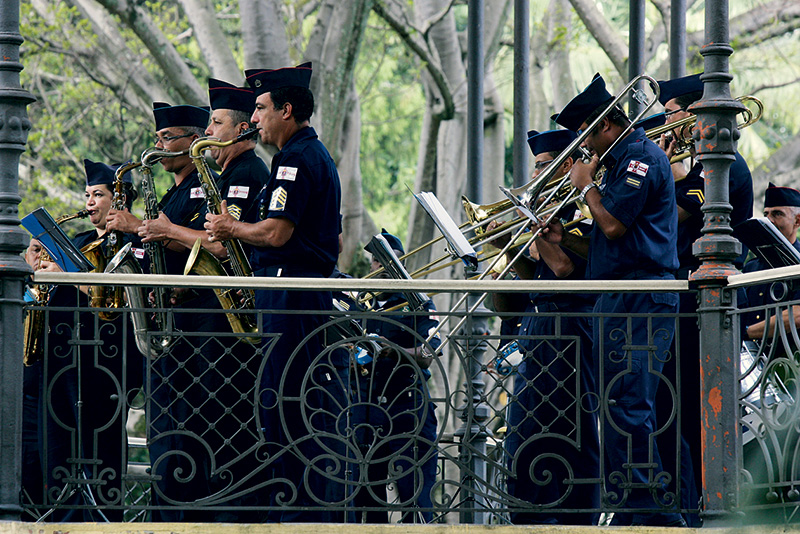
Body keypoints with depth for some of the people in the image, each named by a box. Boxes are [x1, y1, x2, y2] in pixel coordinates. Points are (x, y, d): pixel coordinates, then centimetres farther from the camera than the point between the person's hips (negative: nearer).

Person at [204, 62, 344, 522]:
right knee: (301, 407, 10)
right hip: (314, 286, 11)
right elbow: (334, 242, 24)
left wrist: (232, 229, -3)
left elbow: (276, 233, -21)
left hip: (290, 291, -11)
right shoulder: (319, 156, 21)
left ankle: (301, 512, -11)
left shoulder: (296, 159, -12)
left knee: (288, 405, -10)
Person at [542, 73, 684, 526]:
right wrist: (564, 238, 14)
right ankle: (630, 513, 10)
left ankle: (651, 513, -17)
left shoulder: (642, 157, -7)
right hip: (618, 300, 11)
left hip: (640, 300, -11)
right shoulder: (622, 162, 24)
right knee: (618, 410, 9)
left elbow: (613, 226, -16)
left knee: (628, 408, -15)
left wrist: (586, 186, -1)